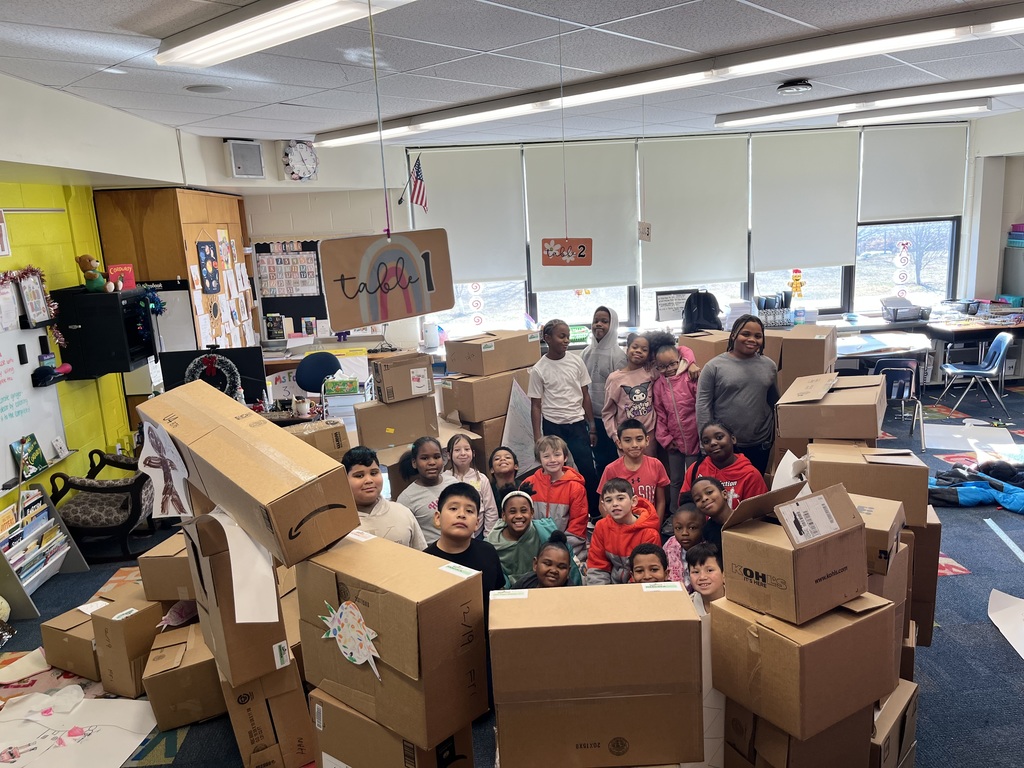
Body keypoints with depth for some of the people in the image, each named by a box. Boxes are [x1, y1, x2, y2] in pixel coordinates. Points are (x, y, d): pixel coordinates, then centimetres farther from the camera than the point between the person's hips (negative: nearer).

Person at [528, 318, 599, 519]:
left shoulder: (576, 361, 1)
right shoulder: (538, 370, -5)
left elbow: (585, 396, 8)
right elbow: (536, 406, -1)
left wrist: (592, 427, 7)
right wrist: (538, 439, -5)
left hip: (578, 426, 2)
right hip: (553, 428, -2)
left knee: (588, 472, 1)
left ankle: (596, 515, 16)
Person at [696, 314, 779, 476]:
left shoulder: (769, 366, 5)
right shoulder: (714, 366, -8)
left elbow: (775, 403, 14)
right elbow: (703, 405, -8)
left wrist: (774, 435, 14)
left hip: (760, 444, 4)